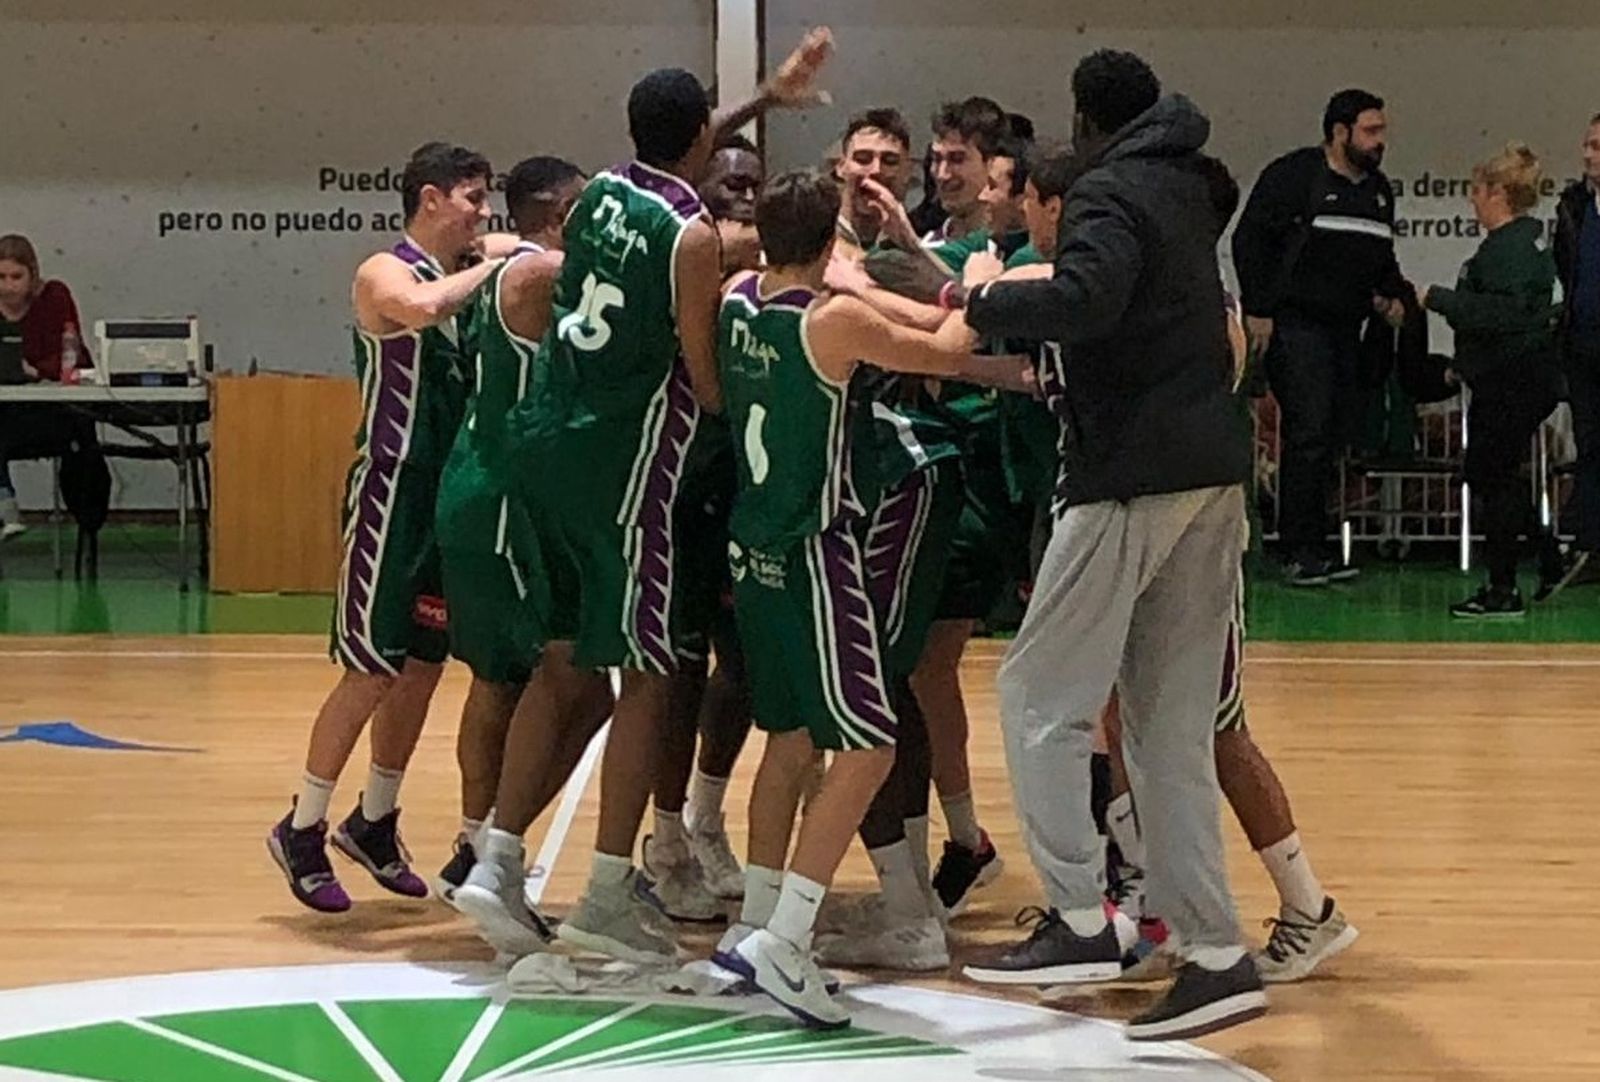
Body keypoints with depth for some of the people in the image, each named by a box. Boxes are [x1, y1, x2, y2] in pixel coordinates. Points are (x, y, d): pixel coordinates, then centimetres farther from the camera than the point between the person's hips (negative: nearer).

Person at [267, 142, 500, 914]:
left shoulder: (466, 284, 13)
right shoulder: (386, 274, -10)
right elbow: (422, 309, -34)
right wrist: (494, 266, -21)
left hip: (449, 495, 8)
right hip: (393, 490, -8)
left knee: (423, 666, 12)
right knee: (371, 670, -6)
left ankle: (374, 823, 26)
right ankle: (302, 831, 7)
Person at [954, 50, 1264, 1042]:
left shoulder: (1110, 194, -8)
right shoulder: (1189, 187, 19)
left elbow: (1085, 296, -28)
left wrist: (983, 305, -12)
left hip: (1134, 474, -8)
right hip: (1213, 471, 8)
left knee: (1042, 694, -1)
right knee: (1174, 727, 8)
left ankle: (1082, 920, -6)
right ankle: (1216, 952, 4)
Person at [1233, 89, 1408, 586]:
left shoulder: (1378, 189, 17)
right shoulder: (1293, 175, -7)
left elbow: (1382, 256, 29)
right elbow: (1249, 239, -9)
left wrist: (1393, 294, 9)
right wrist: (1258, 310, -14)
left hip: (1345, 330, 8)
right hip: (1294, 325, -8)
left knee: (1336, 434, 6)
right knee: (1309, 432, -12)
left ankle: (1311, 547, 12)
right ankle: (1302, 550, -7)